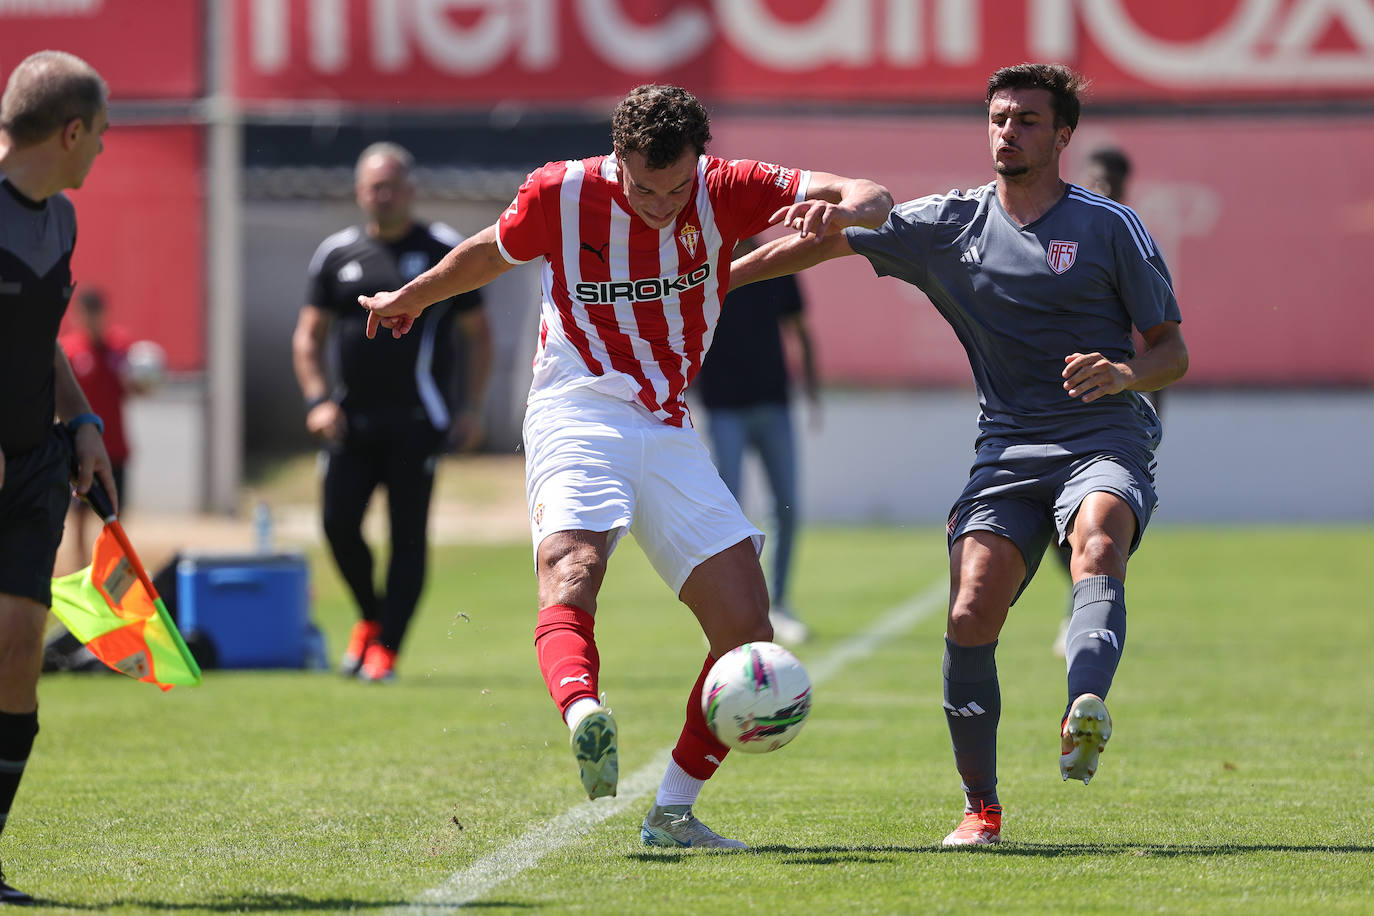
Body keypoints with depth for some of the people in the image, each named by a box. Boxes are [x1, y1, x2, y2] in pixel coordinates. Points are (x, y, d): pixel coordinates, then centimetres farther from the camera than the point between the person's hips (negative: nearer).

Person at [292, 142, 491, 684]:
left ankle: (385, 647, -2)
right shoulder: (337, 254, 10)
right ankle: (370, 616, 20)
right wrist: (318, 399, -1)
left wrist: (473, 407, 0)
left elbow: (477, 333, 9)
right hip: (351, 417, 3)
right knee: (339, 524, -4)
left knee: (408, 534, -6)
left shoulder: (444, 251, 4)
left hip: (416, 423, -2)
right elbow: (309, 335, 14)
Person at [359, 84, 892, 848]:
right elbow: (493, 250, 17)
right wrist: (412, 298, 34)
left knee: (748, 627, -5)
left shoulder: (724, 193, -4)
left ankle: (673, 812, 7)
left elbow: (876, 200, -5)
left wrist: (838, 210, -30)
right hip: (578, 413, -3)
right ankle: (585, 715, -63)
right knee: (572, 573, -33)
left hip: (670, 431, 4)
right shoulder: (561, 195, -6)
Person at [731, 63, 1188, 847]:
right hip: (1008, 450, 3)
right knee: (971, 615, -15)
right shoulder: (948, 224, 10)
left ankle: (1086, 712, -58)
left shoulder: (1110, 227, 2)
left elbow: (1174, 353, 4)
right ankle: (982, 809, -2)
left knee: (1097, 541, -36)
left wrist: (1124, 375, -19)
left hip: (1106, 439, -3)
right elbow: (824, 241, 16)